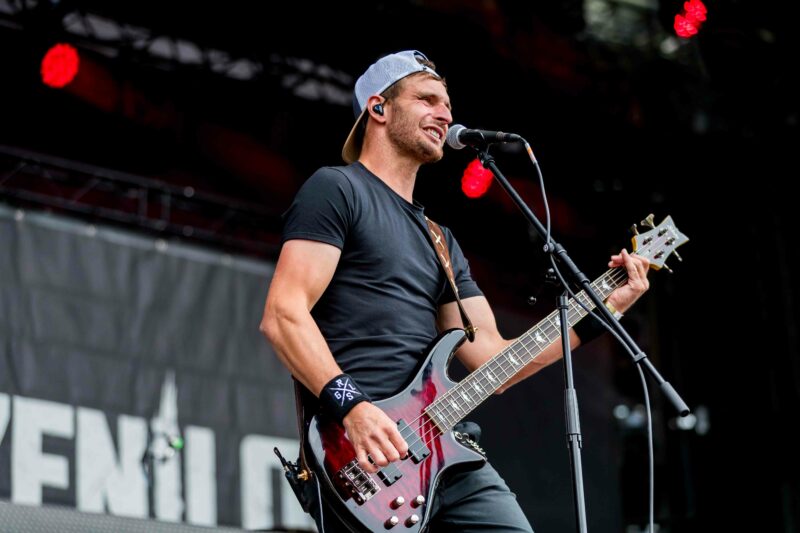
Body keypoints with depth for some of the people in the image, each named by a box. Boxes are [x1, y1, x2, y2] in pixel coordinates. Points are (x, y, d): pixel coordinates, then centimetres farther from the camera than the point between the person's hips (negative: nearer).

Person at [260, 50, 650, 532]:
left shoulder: (438, 238, 24)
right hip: (362, 456, -7)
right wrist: (350, 405, -23)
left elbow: (493, 360, 18)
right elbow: (283, 315, -11)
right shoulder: (336, 189, 1)